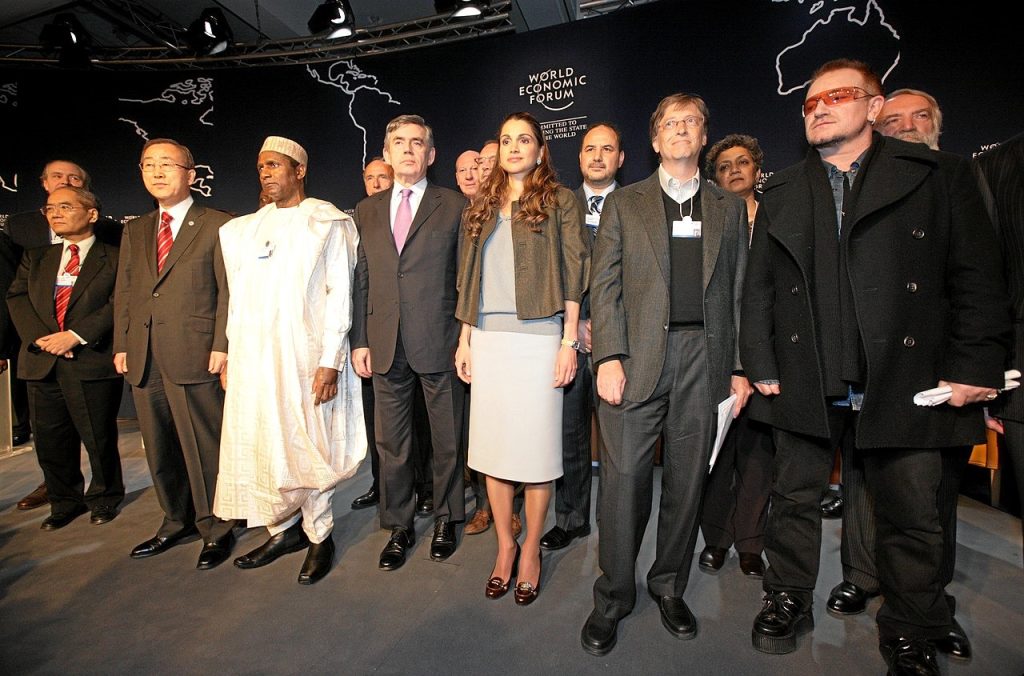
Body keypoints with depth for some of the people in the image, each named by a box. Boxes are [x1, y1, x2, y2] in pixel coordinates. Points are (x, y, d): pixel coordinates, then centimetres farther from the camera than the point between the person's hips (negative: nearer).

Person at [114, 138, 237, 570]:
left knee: (204, 448, 1)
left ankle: (215, 529, 17)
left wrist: (222, 347, -13)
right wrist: (121, 345, 9)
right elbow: (124, 292, 17)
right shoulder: (135, 230, 18)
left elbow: (229, 291, -7)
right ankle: (176, 522, 31)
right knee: (159, 449, 15)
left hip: (194, 356, -6)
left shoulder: (218, 225, -1)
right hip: (143, 359, 7)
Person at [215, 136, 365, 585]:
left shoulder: (329, 224, 1)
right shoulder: (244, 229, 16)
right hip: (252, 356, 5)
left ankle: (319, 534, 19)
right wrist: (231, 353, 8)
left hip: (305, 354, -5)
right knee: (256, 443, 7)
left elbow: (339, 295, -6)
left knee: (309, 445, 2)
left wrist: (331, 362, -13)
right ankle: (284, 528, 25)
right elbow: (238, 296, 14)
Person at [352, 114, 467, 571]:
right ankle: (399, 526, 30)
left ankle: (445, 519, 31)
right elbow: (361, 280, 10)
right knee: (391, 441, 12)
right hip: (386, 345, 4)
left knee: (446, 438, 9)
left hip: (438, 343, -3)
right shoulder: (366, 211, 13)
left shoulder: (454, 206, 2)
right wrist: (359, 340, 4)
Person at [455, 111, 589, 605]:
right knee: (490, 447, 8)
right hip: (488, 340, 4)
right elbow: (470, 279, 15)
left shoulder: (560, 202, 5)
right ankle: (505, 545, 26)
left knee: (536, 448, 3)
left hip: (538, 338, -4)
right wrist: (465, 340, 10)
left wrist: (569, 342, -8)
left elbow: (571, 275, -1)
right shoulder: (482, 207, 16)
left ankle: (531, 549, 23)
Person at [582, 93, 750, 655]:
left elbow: (738, 292, 12)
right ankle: (613, 597, 18)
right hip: (636, 356, -2)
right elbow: (604, 286, 1)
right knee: (624, 478, -2)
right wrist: (608, 357, -11)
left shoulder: (730, 208, 16)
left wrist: (739, 367, 6)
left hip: (703, 357, 3)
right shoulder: (623, 203, 10)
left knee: (687, 480, 10)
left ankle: (669, 587, 30)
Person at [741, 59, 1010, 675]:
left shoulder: (939, 175, 4)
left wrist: (975, 367, -9)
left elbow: (976, 278, -1)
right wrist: (760, 363, 0)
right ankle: (788, 602, 32)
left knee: (912, 518, 10)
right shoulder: (782, 194, 11)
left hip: (905, 384, -1)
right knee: (796, 500, 13)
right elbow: (759, 285, 7)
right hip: (804, 384, 2)